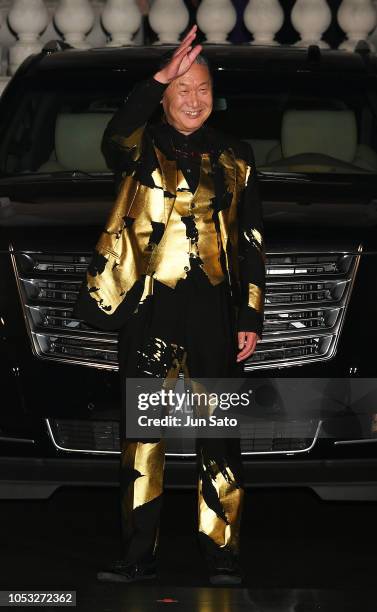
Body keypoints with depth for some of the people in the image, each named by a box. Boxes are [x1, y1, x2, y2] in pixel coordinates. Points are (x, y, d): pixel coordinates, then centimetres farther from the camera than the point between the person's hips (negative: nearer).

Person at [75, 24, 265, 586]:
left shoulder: (235, 157, 14)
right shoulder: (143, 149, 8)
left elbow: (252, 243, 13)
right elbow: (116, 138, -18)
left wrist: (251, 317, 5)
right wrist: (161, 77, -27)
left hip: (215, 311, 1)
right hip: (150, 311, -1)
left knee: (219, 436, 0)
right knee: (143, 435, 0)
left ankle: (223, 556, 3)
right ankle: (138, 555, 4)